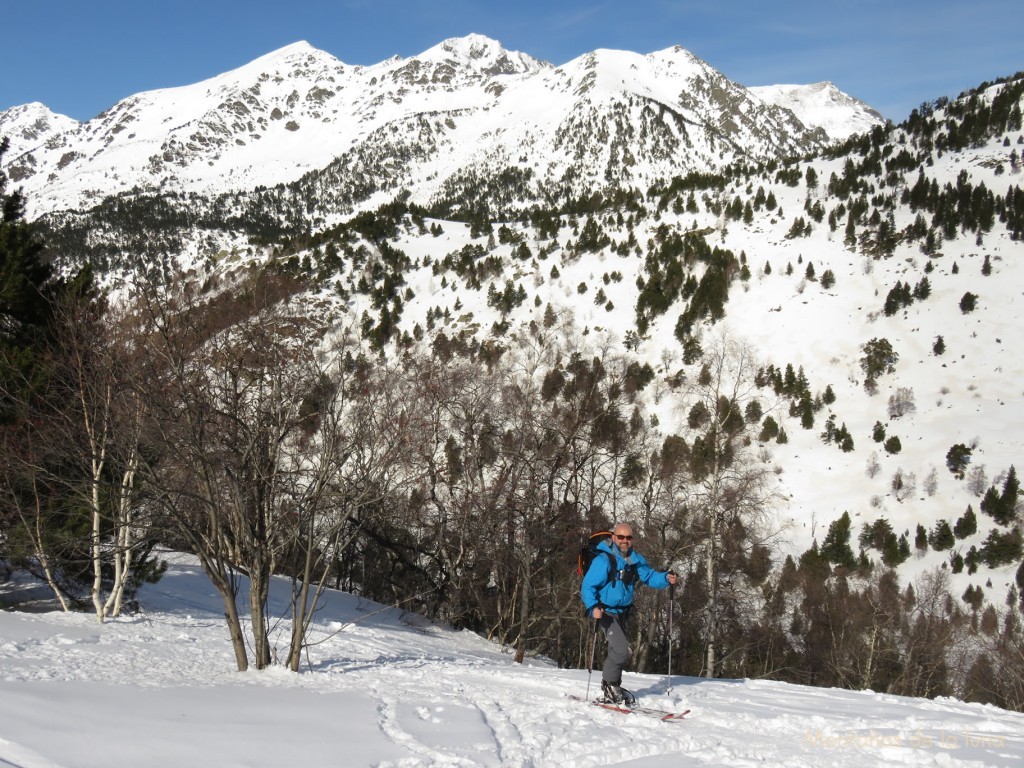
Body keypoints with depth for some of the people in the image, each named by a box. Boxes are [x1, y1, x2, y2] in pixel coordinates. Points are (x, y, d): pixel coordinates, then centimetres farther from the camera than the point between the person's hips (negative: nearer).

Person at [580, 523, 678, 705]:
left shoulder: (635, 560, 0)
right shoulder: (603, 560, -21)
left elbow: (649, 576, 3)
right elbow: (588, 586, -22)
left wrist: (666, 578, -17)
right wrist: (593, 607, -36)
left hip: (622, 612, 8)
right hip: (606, 613, -8)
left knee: (617, 651, 18)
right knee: (622, 650, -17)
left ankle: (613, 690, 34)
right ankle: (609, 684, 4)